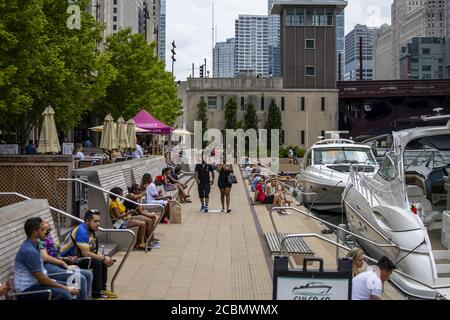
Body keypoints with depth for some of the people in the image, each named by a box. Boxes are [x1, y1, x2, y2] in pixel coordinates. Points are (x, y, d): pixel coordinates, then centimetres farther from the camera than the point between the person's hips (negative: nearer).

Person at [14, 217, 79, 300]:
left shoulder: (33, 244, 6)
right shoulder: (29, 251, -24)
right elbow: (42, 279, -21)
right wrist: (66, 288, -14)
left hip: (35, 282, 10)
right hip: (27, 288, -10)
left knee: (72, 289, 4)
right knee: (65, 294, -25)